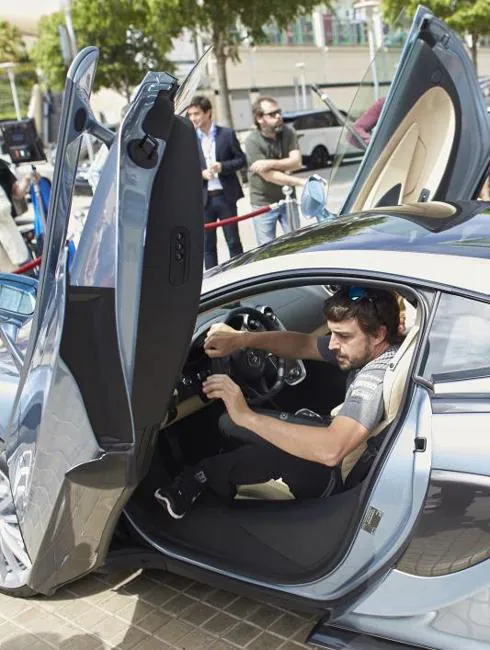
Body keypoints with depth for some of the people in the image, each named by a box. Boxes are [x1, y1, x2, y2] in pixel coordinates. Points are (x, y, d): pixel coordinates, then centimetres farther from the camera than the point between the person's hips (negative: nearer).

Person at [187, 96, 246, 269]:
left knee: (234, 242, 7)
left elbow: (241, 159, 2)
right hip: (203, 198, 1)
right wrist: (200, 174, -15)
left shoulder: (227, 134, 1)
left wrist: (222, 166, -14)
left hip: (225, 196, -1)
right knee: (208, 245, 7)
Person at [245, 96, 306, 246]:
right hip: (264, 203, -4)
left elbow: (296, 162, -14)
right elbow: (268, 176, -23)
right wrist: (301, 182, -28)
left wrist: (271, 163, -29)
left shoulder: (287, 133, -3)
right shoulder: (253, 141, -17)